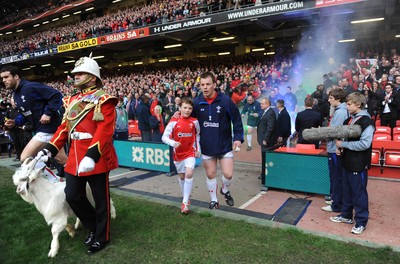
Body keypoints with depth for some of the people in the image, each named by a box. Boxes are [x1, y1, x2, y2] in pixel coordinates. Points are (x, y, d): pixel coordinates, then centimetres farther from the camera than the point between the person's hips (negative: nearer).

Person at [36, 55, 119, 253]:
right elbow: (64, 127, 16)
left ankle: (101, 236, 26)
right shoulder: (71, 101, 15)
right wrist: (50, 149, 6)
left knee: (100, 199, 7)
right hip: (74, 158, 7)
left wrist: (92, 155, -30)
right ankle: (94, 227, 33)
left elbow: (104, 130, -20)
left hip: (96, 158, -7)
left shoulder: (103, 99, -9)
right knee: (72, 196, 10)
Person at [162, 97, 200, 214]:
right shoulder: (174, 121, -12)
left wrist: (198, 149, 9)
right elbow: (164, 137, -12)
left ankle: (185, 202, -11)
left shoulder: (194, 121, -6)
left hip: (190, 152, 0)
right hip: (178, 153, 1)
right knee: (182, 176, 14)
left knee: (189, 174, -19)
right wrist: (172, 143, -31)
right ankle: (185, 197, 39)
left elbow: (198, 135, 11)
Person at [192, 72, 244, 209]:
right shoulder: (196, 102, -5)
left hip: (225, 146, -2)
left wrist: (238, 138, -11)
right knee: (210, 175, 12)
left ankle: (225, 190, 34)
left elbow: (236, 119, -6)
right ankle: (214, 200, 32)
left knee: (228, 174, 0)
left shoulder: (225, 100, -11)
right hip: (206, 147, 2)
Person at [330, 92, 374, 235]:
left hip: (359, 164, -8)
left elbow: (365, 144, -24)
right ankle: (346, 215, 33)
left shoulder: (366, 121, -15)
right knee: (347, 191, 18)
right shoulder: (349, 120, 9)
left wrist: (343, 144, -17)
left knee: (359, 193, 4)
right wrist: (340, 147, 0)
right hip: (347, 162, 8)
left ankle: (361, 222, 19)